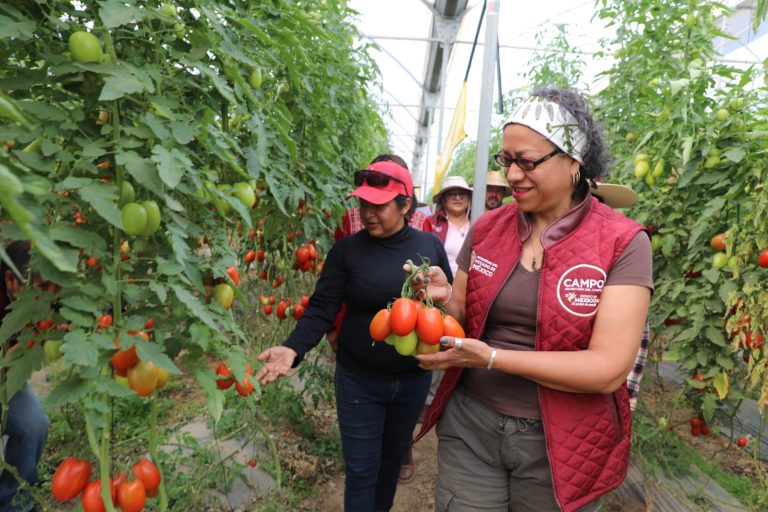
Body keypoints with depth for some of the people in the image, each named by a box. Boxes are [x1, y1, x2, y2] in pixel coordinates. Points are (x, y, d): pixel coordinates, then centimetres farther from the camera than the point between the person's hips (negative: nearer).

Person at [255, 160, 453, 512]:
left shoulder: (430, 246, -4)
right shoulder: (346, 250, -10)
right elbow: (321, 309, -14)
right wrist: (293, 348, -28)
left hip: (415, 378, 3)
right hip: (359, 380, -2)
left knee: (393, 458, 23)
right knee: (361, 471, 9)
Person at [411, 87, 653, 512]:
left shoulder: (622, 242, -12)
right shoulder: (486, 228, -1)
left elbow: (607, 369, -19)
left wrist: (490, 357, -24)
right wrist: (444, 300, -16)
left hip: (560, 444, -2)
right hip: (469, 426, 3)